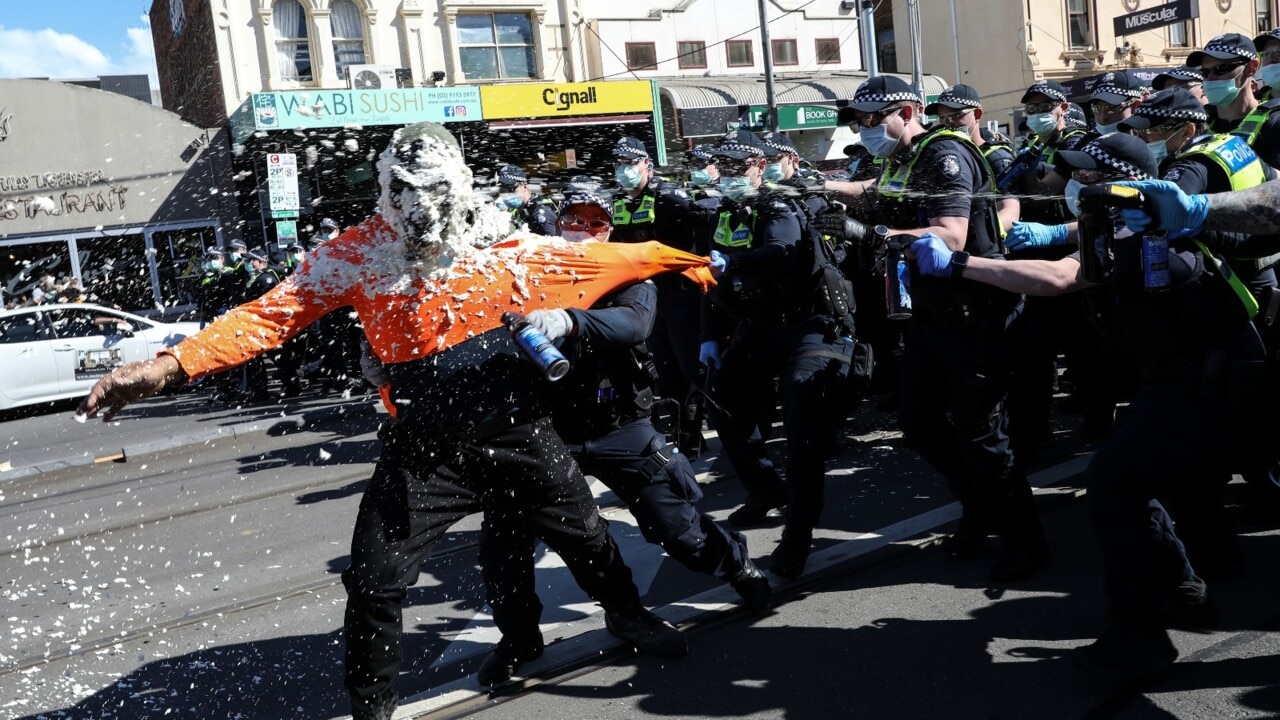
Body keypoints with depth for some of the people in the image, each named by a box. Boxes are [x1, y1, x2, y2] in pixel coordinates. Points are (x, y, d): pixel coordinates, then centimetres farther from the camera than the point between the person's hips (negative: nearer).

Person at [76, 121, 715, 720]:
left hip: (518, 434, 2)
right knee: (373, 583, -4)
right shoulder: (359, 254, -9)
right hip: (425, 449, -1)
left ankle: (627, 616, 49)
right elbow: (274, 313, -16)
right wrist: (170, 364, -27)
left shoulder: (499, 245, -4)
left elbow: (590, 261, 6)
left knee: (584, 535, 18)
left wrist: (674, 258, 12)